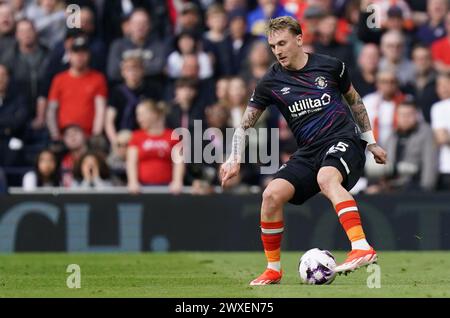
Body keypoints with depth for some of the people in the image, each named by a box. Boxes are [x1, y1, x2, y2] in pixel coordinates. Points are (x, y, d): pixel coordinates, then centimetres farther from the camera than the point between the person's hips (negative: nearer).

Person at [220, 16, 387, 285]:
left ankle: (362, 247, -49)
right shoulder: (271, 82, 3)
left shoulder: (330, 66, 0)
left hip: (344, 140, -4)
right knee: (272, 194, -17)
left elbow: (354, 99, 17)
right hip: (309, 152, 4)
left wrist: (371, 142, 21)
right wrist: (235, 160, -7)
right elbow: (245, 125, 8)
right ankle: (273, 270, 1)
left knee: (326, 178, -37)